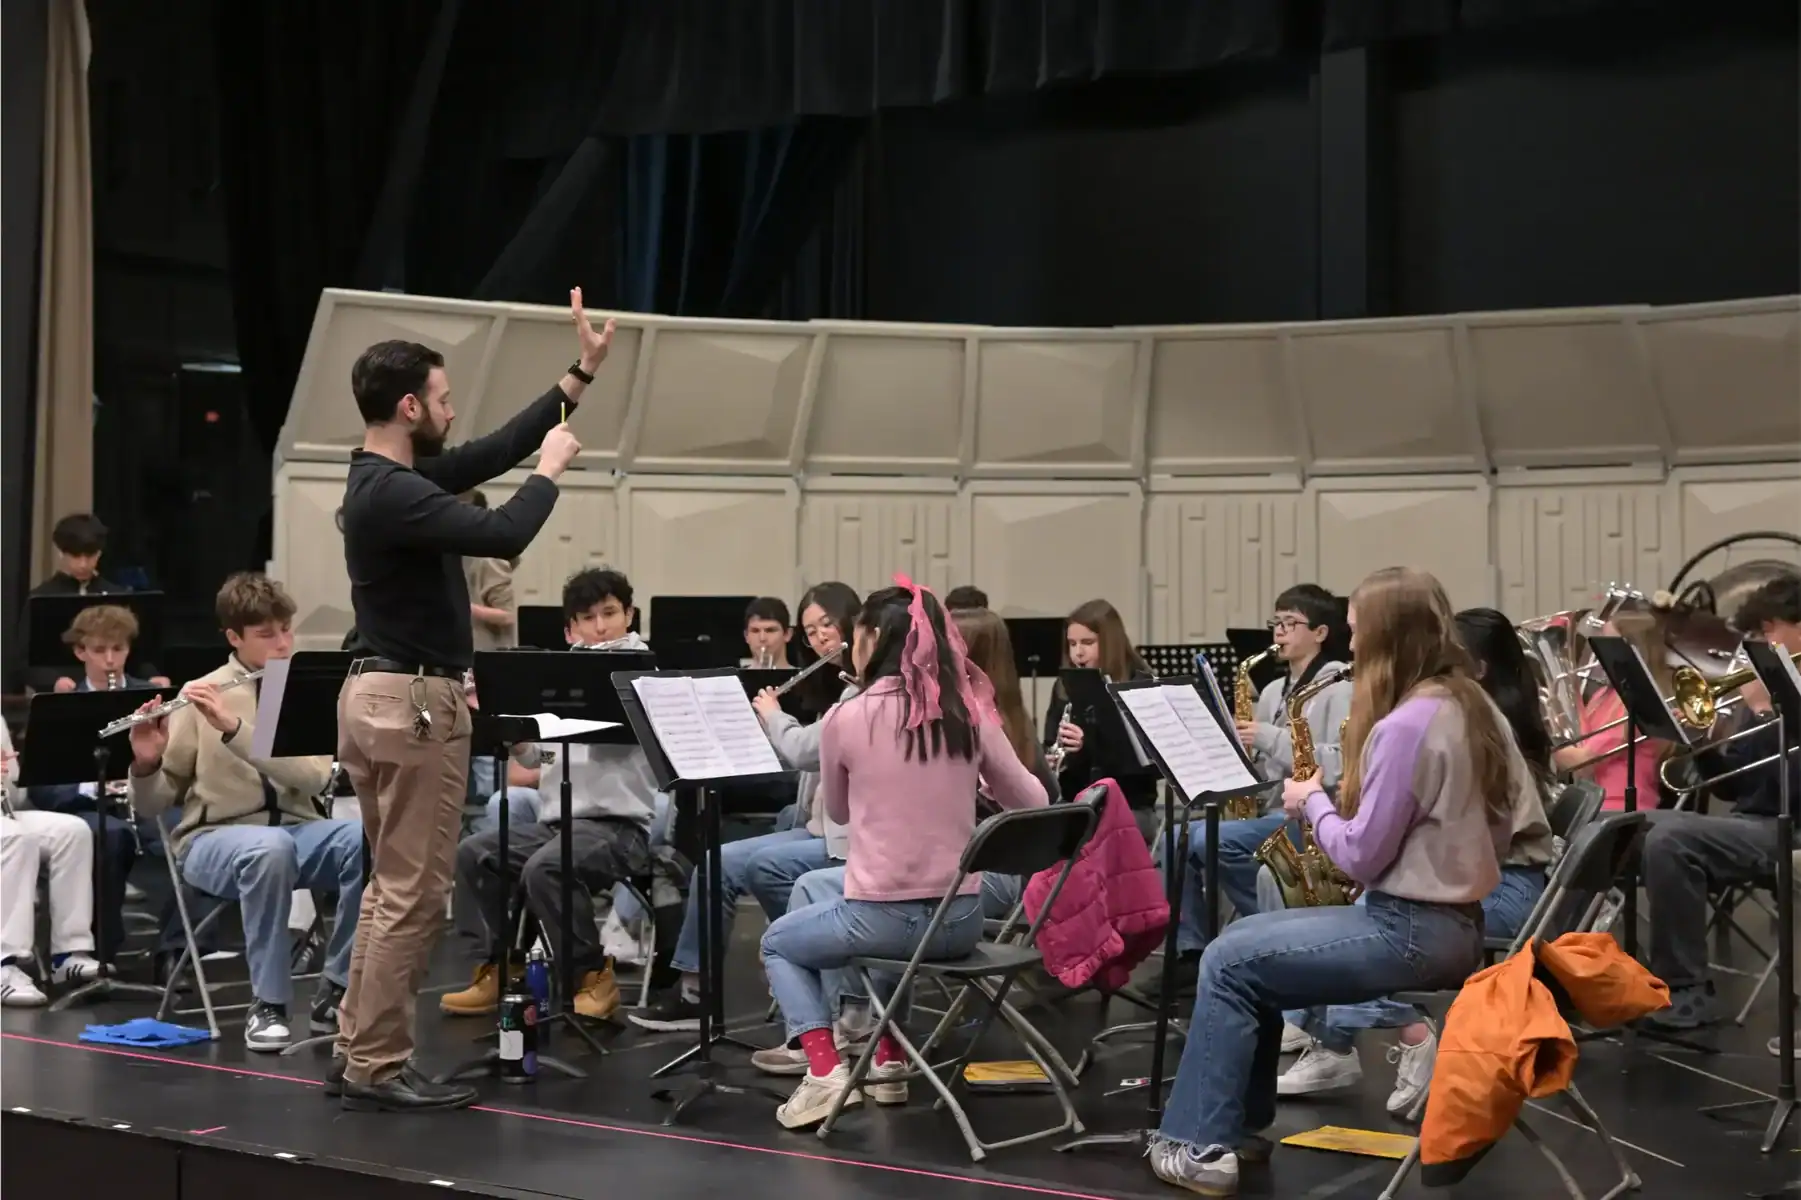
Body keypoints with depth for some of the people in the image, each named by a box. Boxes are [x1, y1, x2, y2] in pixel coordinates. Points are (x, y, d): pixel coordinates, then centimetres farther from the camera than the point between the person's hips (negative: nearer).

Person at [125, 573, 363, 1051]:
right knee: (269, 848, -38)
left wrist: (233, 728, -25)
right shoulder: (199, 695, -1)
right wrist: (146, 763, -22)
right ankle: (268, 1005, -22)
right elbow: (152, 805, 1)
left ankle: (336, 992, -13)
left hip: (296, 829, 2)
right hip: (215, 838, -2)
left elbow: (315, 778, -16)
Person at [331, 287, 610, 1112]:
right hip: (414, 703, -11)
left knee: (392, 886, 15)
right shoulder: (391, 493, -19)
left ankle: (358, 1053, 20)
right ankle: (378, 1068, 2)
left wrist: (580, 378, 18)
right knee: (413, 894, -4)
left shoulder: (390, 478, 12)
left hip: (384, 695, 11)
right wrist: (552, 470, -10)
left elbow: (491, 454, 18)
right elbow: (503, 533, -28)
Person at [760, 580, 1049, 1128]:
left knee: (778, 941, 26)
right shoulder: (969, 714, -2)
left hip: (881, 917, -5)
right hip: (961, 920, 5)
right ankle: (888, 1060, 33)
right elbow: (1033, 803, 11)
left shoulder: (846, 718, -11)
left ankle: (825, 1071, 6)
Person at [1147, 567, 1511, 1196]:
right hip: (1451, 919, 10)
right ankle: (1240, 1122, 22)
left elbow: (1361, 857, -19)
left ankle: (1201, 1143, 3)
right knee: (1248, 938, 17)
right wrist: (1339, 798, 11)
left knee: (1227, 962, -3)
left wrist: (1313, 801, -2)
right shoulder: (1472, 705, 8)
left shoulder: (1404, 726, -22)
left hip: (1411, 931, -10)